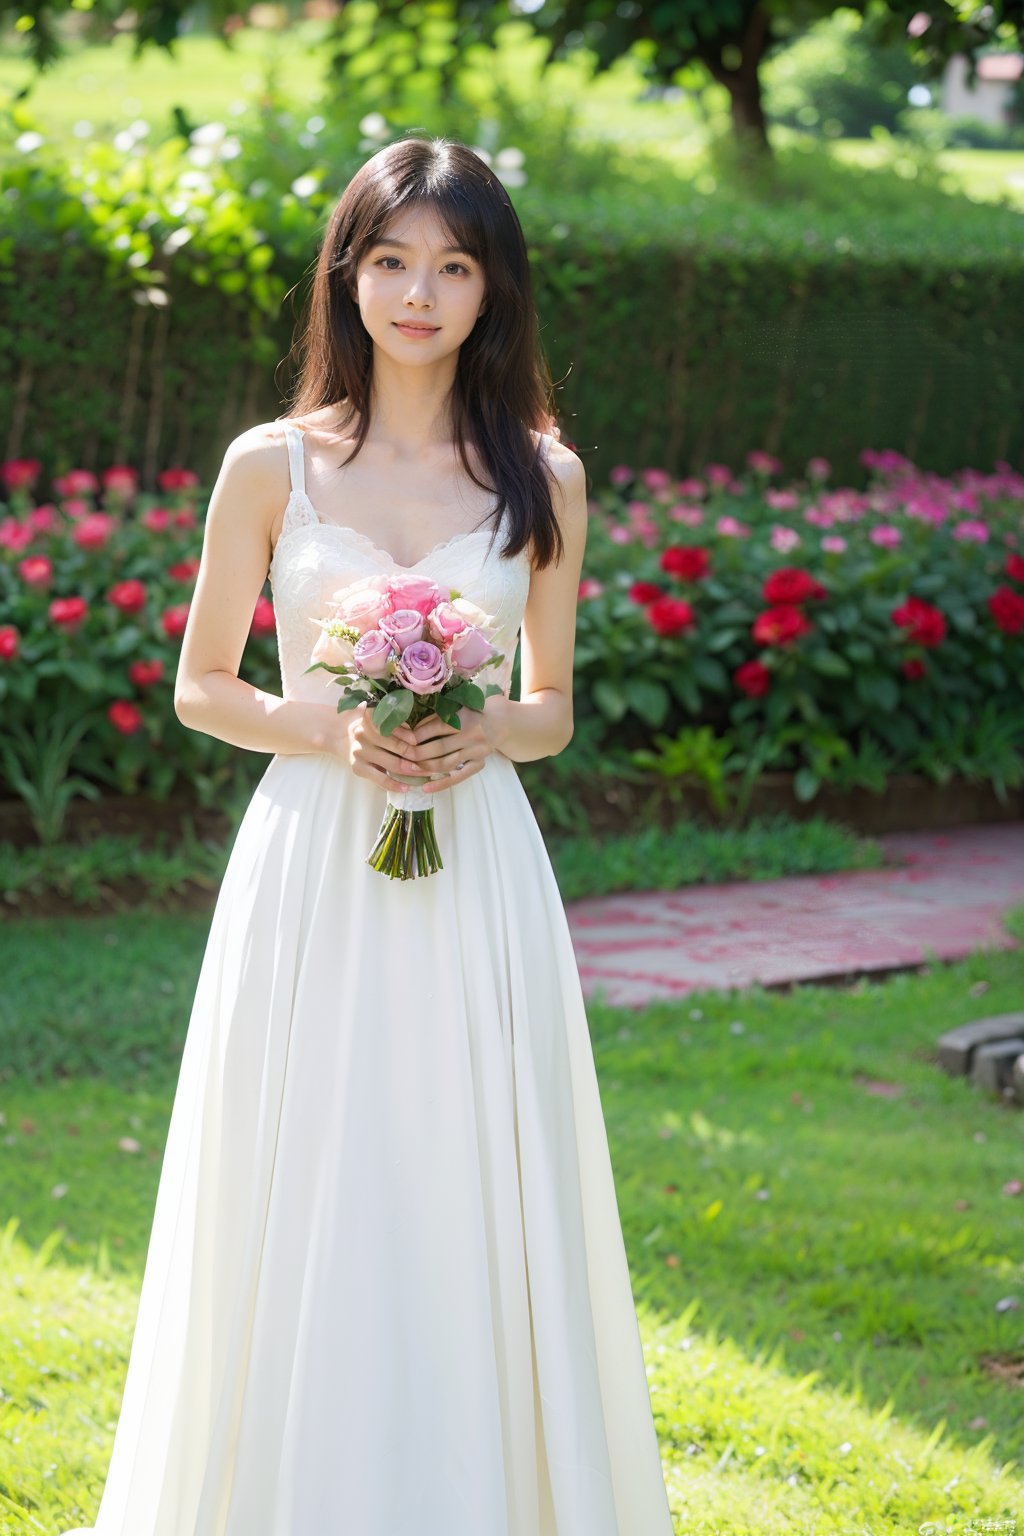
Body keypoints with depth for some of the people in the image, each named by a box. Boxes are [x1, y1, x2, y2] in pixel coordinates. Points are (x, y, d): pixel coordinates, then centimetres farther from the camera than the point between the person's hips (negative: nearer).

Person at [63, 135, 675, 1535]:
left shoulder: (542, 476, 5)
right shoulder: (272, 465, 1)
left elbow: (554, 707, 12)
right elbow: (200, 689, 7)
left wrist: (483, 734, -10)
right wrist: (321, 727, -11)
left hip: (476, 876, 1)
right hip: (310, 874, -1)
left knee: (471, 1202, 3)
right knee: (303, 1207, 3)